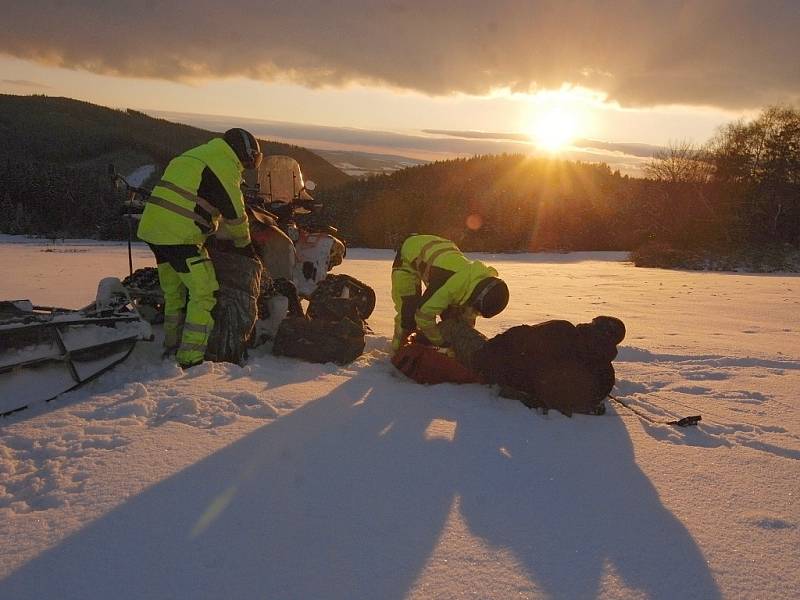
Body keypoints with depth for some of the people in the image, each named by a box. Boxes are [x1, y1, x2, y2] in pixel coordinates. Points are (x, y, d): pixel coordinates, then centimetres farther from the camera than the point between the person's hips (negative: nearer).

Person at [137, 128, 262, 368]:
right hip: (181, 237, -10)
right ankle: (191, 359, -5)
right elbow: (234, 211, -5)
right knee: (204, 294, -4)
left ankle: (172, 348, 33)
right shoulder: (225, 164, -5)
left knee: (174, 292, 21)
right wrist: (244, 244, 9)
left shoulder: (190, 157, 25)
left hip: (152, 229, 10)